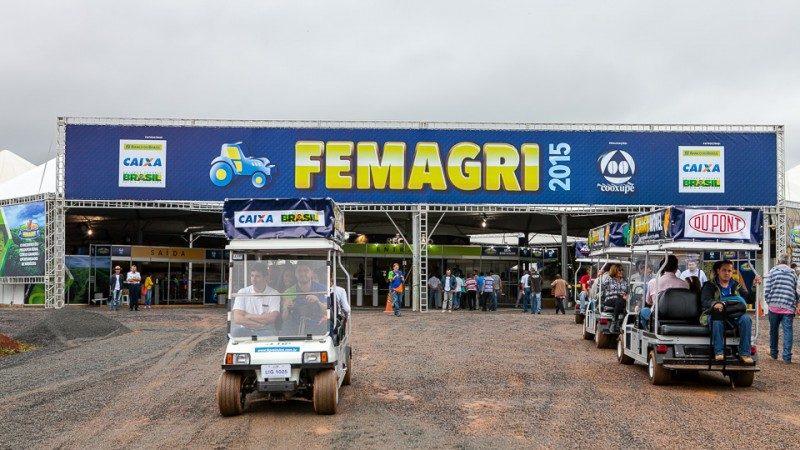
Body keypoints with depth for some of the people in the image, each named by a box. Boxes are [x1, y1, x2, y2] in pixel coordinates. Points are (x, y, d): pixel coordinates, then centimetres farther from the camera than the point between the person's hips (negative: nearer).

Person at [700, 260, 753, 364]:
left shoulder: (736, 286, 24)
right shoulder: (710, 285, 10)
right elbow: (705, 301, -8)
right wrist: (714, 304, -31)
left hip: (734, 316, 3)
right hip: (715, 314, -3)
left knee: (746, 319, -27)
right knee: (717, 320, -38)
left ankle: (744, 353, -25)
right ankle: (719, 352, -38)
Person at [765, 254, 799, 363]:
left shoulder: (772, 271, 3)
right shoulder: (793, 273, 8)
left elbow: (767, 290, -2)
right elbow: (796, 292, 9)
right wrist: (795, 306, 18)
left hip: (774, 306, 0)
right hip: (788, 308, 0)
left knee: (773, 331, 14)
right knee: (788, 331, 0)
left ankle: (773, 353, 24)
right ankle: (787, 356, -6)